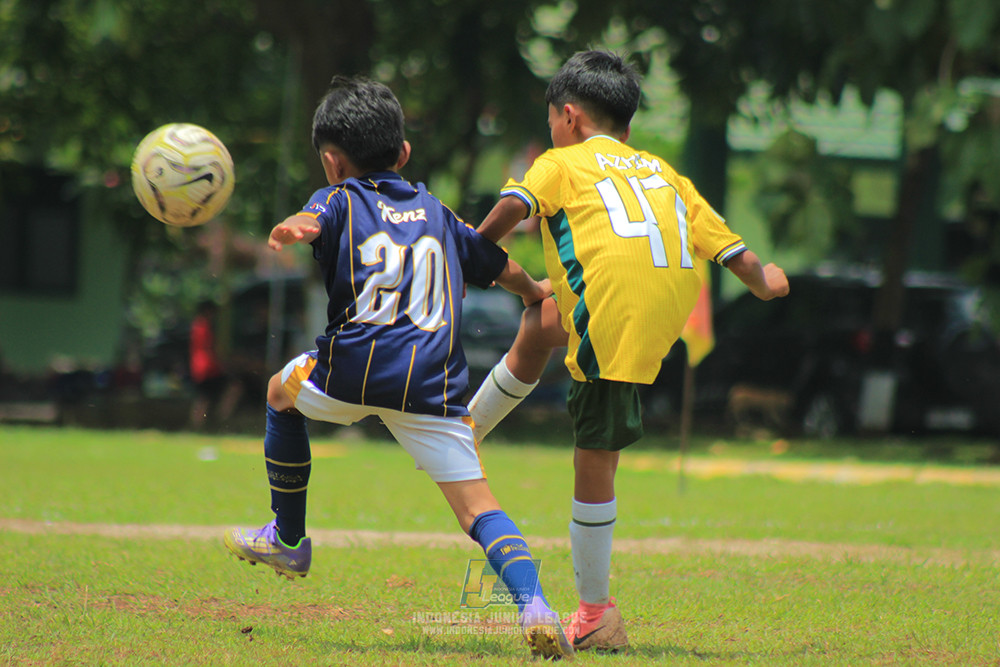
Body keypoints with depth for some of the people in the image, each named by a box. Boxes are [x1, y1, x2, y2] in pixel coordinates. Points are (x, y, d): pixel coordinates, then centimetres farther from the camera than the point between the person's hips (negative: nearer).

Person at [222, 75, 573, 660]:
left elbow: (309, 221, -14)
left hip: (353, 373, -2)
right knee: (478, 506, -2)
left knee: (283, 392, 32)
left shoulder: (339, 201, 12)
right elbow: (500, 266, 36)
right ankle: (532, 601, -28)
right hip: (432, 386, 2)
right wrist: (536, 294, 59)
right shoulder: (435, 212, 24)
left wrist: (289, 233, -38)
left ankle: (289, 540, 37)